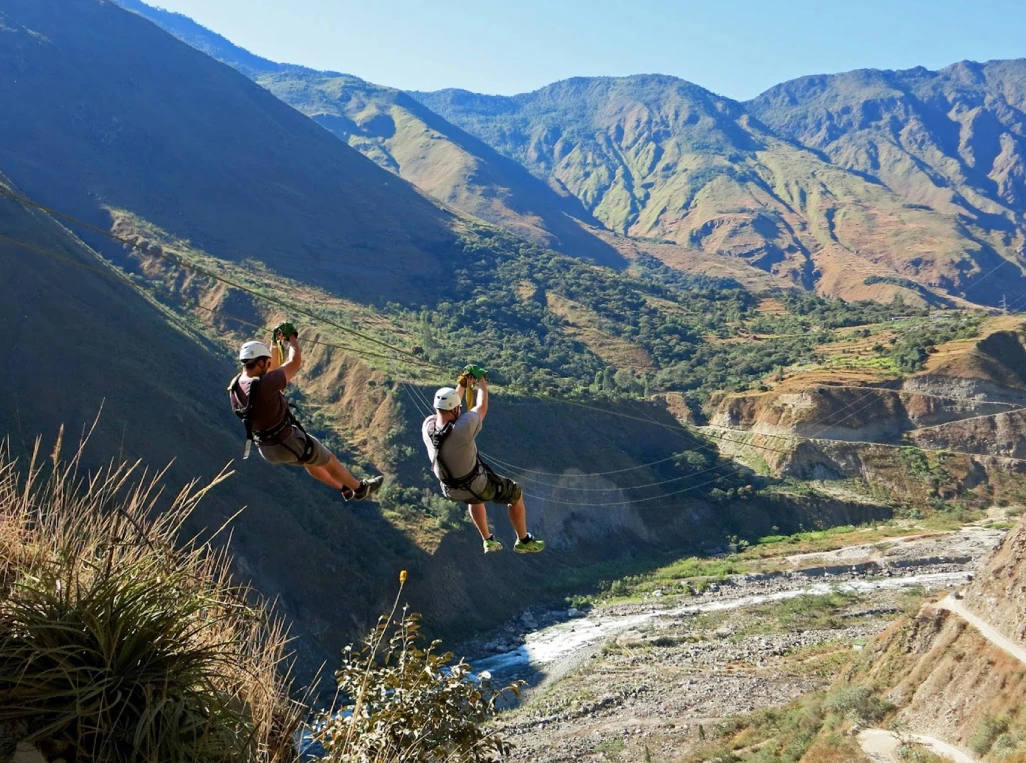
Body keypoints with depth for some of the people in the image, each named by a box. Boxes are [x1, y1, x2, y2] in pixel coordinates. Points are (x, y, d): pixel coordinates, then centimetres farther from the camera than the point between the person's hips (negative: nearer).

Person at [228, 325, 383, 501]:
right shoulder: (264, 384, -34)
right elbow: (295, 362, -21)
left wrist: (277, 342, 8)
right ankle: (360, 489, 41)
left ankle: (345, 489, 51)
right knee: (329, 461, 18)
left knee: (310, 462, 32)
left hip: (266, 449, 8)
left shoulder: (235, 385, -9)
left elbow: (272, 369, 9)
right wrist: (292, 337, -4)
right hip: (288, 443, -8)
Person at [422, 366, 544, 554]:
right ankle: (524, 541, 38)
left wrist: (463, 383, 6)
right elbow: (482, 407, -16)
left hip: (451, 490, 6)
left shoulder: (427, 426, -21)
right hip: (477, 486, -5)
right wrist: (482, 382, 1)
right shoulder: (463, 428, -37)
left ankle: (488, 541, 50)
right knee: (515, 494, 22)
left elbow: (447, 406, 1)